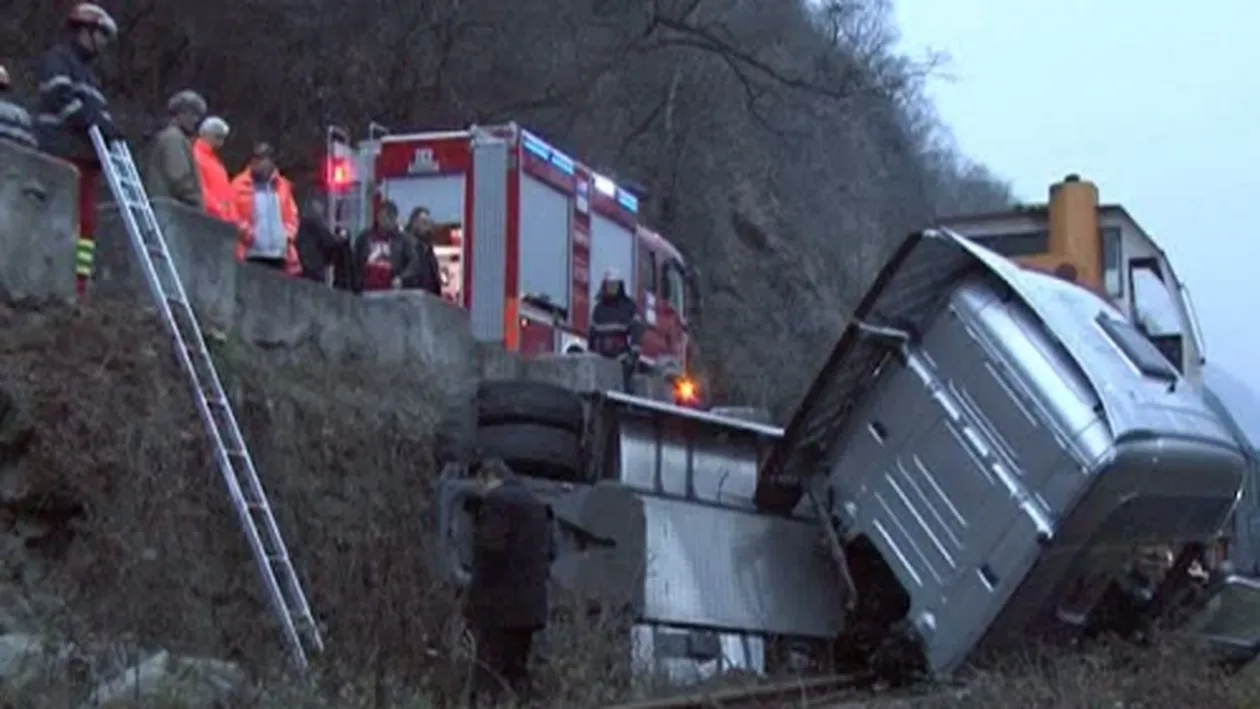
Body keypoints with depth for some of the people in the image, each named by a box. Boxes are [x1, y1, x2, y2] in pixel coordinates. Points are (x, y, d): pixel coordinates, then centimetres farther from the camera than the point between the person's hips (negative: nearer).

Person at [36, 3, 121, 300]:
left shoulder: (86, 70, 31)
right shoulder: (57, 58, 2)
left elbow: (97, 108, 25)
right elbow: (60, 96, -14)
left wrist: (108, 128, 4)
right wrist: (93, 120, -19)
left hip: (86, 154, 9)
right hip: (63, 151, -9)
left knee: (87, 219, 2)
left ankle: (79, 282, 0)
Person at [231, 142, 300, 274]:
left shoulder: (282, 185, 17)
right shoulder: (240, 185, 4)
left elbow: (291, 214, 21)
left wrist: (289, 233, 5)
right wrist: (244, 229, -13)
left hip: (279, 255, 4)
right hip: (251, 254, -4)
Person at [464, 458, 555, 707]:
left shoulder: (496, 500, -9)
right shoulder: (537, 503, 17)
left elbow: (489, 550, -17)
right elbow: (549, 550, 15)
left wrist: (476, 597, -10)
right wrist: (533, 580, 15)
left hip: (500, 603, -8)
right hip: (530, 603, 8)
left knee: (488, 676, -7)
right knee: (517, 672, 13)